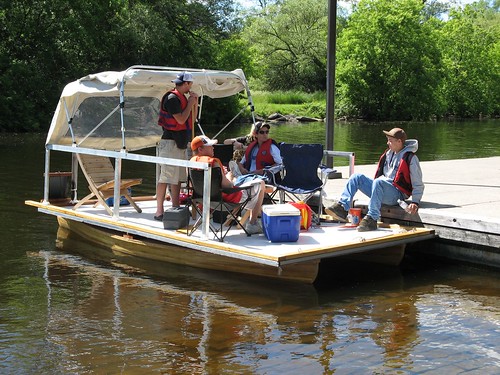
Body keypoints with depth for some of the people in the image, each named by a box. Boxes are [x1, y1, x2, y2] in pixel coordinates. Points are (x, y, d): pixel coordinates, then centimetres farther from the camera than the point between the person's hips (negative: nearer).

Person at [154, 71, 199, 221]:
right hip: (170, 142, -10)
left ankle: (176, 208, 18)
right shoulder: (172, 98, -13)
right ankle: (159, 211, -8)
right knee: (166, 177, -10)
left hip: (181, 144, 10)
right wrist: (190, 103, -9)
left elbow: (191, 120, 22)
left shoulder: (182, 98, 16)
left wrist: (195, 103, 10)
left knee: (178, 178, 12)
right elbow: (181, 119, -21)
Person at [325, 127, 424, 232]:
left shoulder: (410, 158, -7)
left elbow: (418, 184, -8)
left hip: (397, 194, -8)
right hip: (380, 190, 8)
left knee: (378, 182, -37)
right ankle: (342, 208, -21)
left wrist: (415, 202, -20)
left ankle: (371, 219, -39)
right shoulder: (389, 153, 16)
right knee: (356, 177, -8)